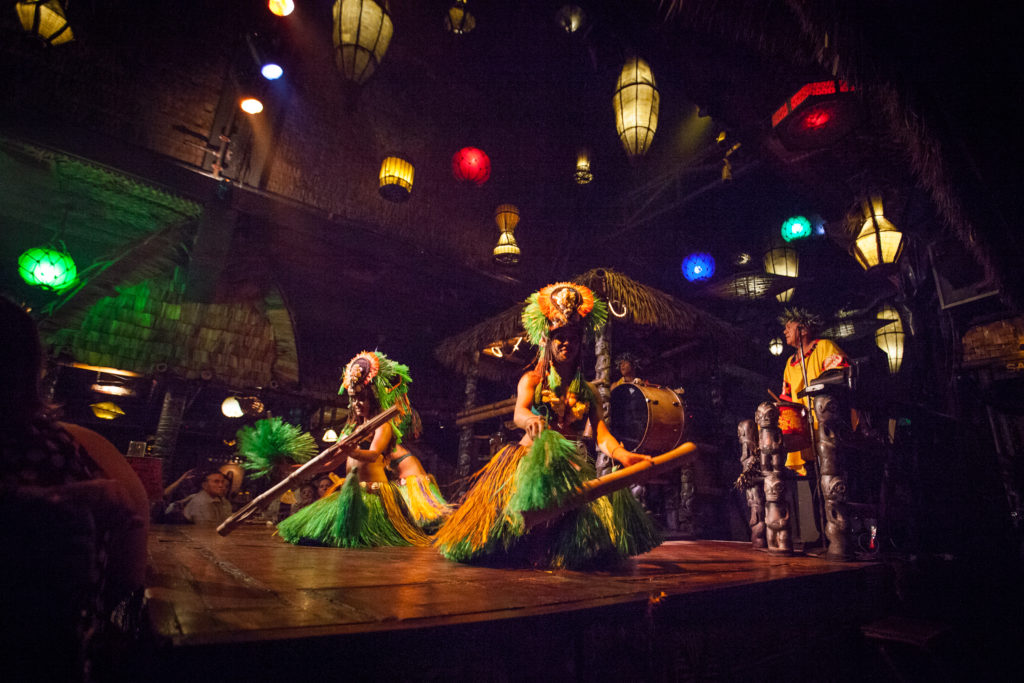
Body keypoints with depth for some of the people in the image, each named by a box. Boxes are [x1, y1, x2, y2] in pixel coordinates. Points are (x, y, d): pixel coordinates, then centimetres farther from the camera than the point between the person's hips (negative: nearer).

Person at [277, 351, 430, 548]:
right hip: (349, 491, 8)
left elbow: (373, 455, -24)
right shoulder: (353, 426, 17)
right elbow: (334, 462, 21)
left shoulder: (383, 425, -6)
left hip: (374, 492, -8)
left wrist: (353, 452, -44)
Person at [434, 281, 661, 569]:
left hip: (576, 464, 3)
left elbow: (602, 434, 1)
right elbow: (518, 413, -16)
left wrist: (624, 456, -21)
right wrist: (531, 420, -42)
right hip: (532, 456, -3)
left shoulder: (587, 391, 13)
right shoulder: (532, 380, 5)